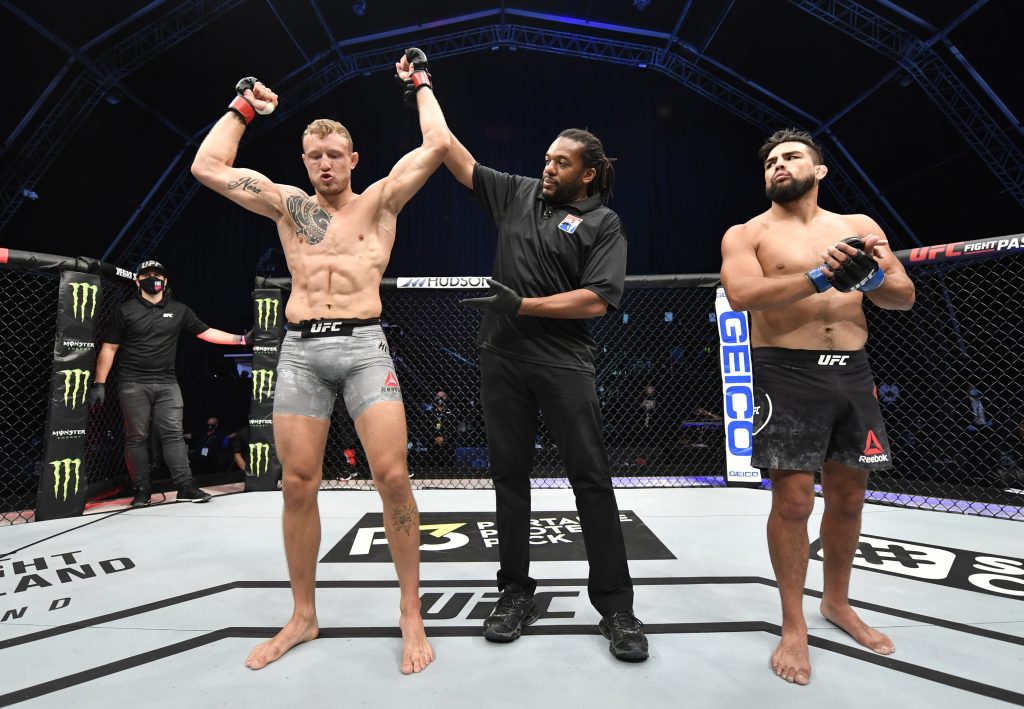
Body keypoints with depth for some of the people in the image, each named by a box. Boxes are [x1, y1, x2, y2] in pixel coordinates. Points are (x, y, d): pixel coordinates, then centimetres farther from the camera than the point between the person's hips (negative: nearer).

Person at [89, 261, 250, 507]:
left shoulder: (179, 310, 10)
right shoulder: (126, 310, 2)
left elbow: (206, 332, 10)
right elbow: (108, 348, 2)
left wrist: (240, 339, 1)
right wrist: (99, 383, -4)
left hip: (167, 384, 2)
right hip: (134, 384, -2)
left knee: (174, 434, -1)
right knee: (136, 437, 1)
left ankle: (185, 487, -1)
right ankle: (141, 492, 10)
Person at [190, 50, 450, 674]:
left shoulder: (380, 201, 10)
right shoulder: (288, 205, 17)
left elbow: (438, 147, 5)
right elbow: (207, 167, 15)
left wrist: (421, 86, 20)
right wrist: (244, 107, 23)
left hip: (364, 348, -3)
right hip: (300, 352, 3)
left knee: (393, 476, -11)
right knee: (298, 485, 5)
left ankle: (412, 615, 7)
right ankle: (304, 616, 24)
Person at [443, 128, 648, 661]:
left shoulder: (603, 222, 4)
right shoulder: (518, 194, 17)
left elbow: (595, 300, -8)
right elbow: (458, 161, 22)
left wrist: (521, 305, -13)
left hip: (564, 362, -3)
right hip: (502, 358, 4)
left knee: (591, 477, -2)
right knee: (509, 474, 8)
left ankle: (615, 605, 12)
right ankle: (515, 593, 23)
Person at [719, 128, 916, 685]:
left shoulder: (859, 227, 13)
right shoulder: (746, 234, 1)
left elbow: (905, 299, 8)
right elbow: (741, 294, -17)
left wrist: (875, 279, -14)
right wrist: (818, 276, -25)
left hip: (853, 372, 5)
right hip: (787, 374, -4)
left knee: (849, 497, 14)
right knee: (792, 502, -3)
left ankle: (837, 602, 37)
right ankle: (793, 625, 16)